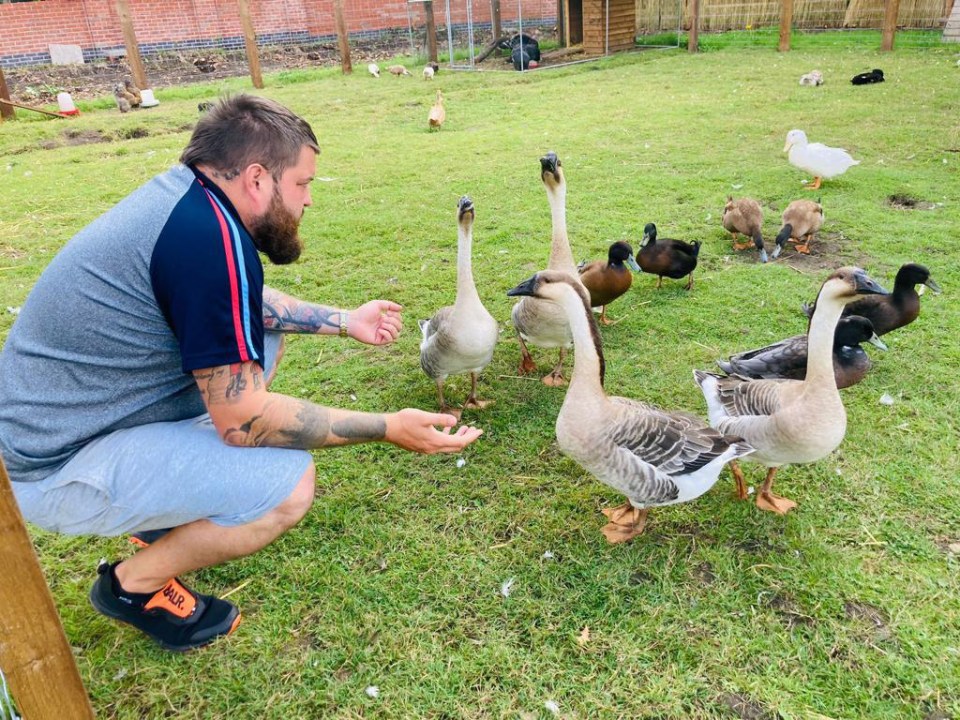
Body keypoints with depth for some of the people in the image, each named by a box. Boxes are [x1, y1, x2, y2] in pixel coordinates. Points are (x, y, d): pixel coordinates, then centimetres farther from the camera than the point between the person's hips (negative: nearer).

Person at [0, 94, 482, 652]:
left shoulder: (185, 192, 0)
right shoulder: (212, 240, -28)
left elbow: (244, 300, 18)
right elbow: (244, 419, -24)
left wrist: (344, 320, 16)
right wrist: (388, 428, -18)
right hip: (55, 470, -9)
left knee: (264, 331, 12)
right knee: (288, 482, -21)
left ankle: (172, 509, 19)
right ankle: (134, 584, 5)